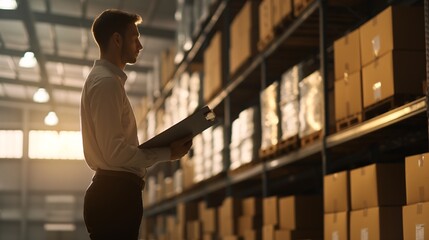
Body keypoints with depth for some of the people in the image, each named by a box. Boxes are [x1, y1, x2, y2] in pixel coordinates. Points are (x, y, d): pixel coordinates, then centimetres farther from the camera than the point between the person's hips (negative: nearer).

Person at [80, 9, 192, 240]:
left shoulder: (102, 79, 20)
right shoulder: (107, 82, -13)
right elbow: (115, 152, -20)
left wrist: (163, 147, 12)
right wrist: (166, 153, -10)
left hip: (113, 192, 10)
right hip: (115, 195, -10)